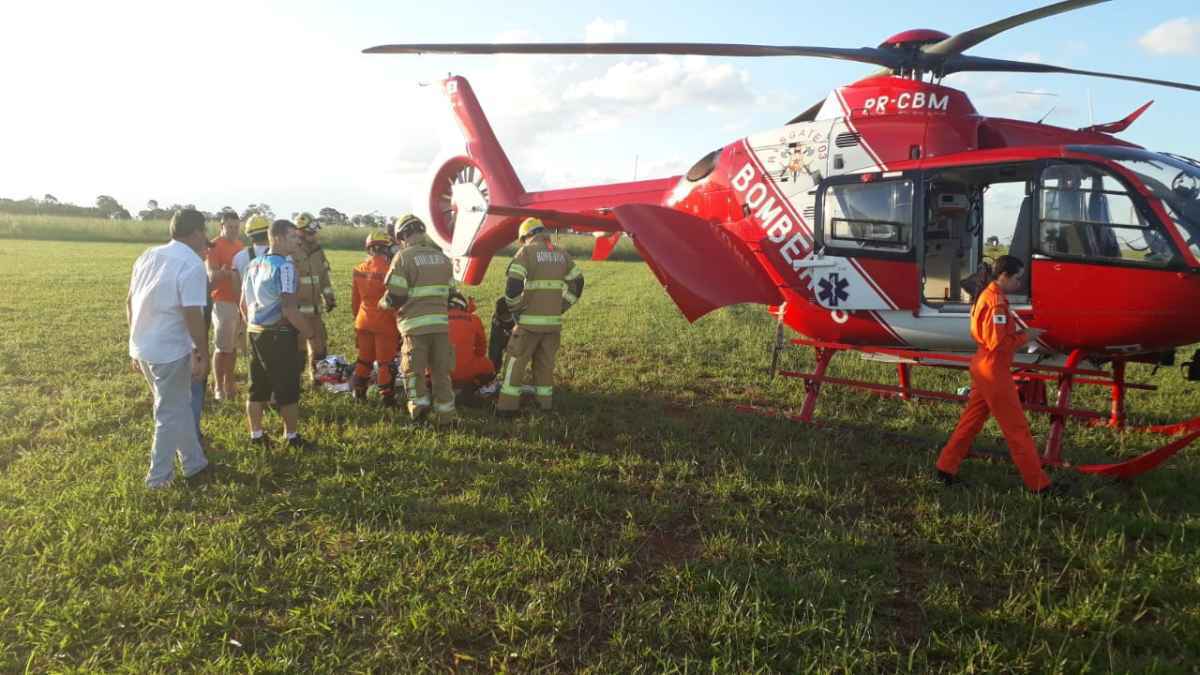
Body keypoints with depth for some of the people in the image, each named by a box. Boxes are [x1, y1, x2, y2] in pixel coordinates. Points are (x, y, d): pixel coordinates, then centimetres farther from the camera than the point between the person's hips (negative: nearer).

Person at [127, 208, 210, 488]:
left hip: (143, 347, 8)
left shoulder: (148, 256, 9)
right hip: (170, 350, -8)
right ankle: (158, 476, 19)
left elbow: (130, 302, 13)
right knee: (170, 413, 8)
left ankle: (194, 462, 34)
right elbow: (193, 315, -21)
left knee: (180, 406, 22)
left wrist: (137, 343, 21)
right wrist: (203, 353, -11)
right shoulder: (192, 264, -16)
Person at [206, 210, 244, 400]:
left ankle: (229, 383, 21)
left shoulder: (240, 246, 12)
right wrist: (227, 272, -31)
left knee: (233, 346, 12)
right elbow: (212, 276, -17)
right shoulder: (215, 246, -10)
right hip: (222, 302, -7)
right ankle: (218, 387, 4)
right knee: (222, 347, -3)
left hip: (239, 301, 7)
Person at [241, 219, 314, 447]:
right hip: (279, 334, -8)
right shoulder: (283, 266, -17)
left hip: (255, 332, 8)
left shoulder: (254, 264, 9)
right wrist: (308, 331, -11)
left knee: (258, 387, 15)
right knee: (287, 388, 5)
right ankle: (292, 436, 14)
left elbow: (244, 304, 15)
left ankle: (256, 434, 23)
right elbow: (289, 309, -23)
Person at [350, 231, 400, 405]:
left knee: (364, 358, 18)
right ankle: (386, 397, 7)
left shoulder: (359, 269, 2)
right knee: (385, 362, 2)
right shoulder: (388, 270, -18)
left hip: (364, 322, 6)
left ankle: (358, 392, 26)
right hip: (385, 324, -6)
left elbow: (354, 299, 11)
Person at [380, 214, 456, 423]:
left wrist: (383, 303, 12)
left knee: (413, 369, 8)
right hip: (441, 321, 5)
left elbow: (395, 297, -8)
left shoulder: (403, 258, -6)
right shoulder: (442, 257, 12)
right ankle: (445, 412, 12)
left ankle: (419, 403, -1)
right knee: (441, 370, 10)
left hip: (415, 323, -5)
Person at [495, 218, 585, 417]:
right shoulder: (561, 254, 11)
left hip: (530, 320, -5)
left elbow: (513, 284, -15)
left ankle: (508, 406, 3)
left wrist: (514, 308, -1)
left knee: (515, 361, 4)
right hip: (554, 321, 5)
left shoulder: (526, 252, -6)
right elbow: (577, 283, 15)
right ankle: (545, 403, 18)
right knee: (545, 363, 15)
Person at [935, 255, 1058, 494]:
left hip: (983, 367, 10)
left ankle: (946, 467, 18)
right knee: (1017, 428, -2)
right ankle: (1038, 483, 6)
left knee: (971, 420, 15)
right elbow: (996, 343, -24)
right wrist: (1025, 336, -12)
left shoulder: (986, 295, 11)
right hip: (994, 371, -10)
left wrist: (1017, 332, 8)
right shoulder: (997, 301, -20)